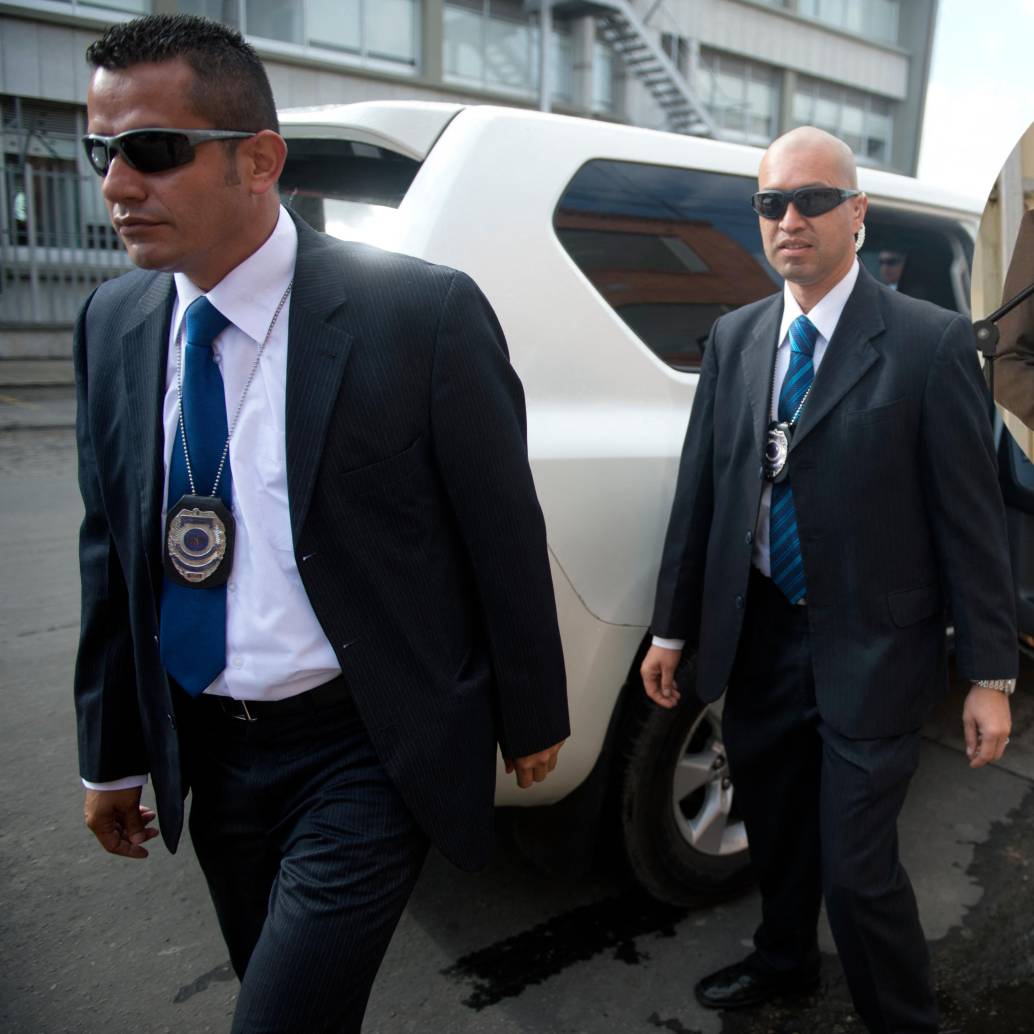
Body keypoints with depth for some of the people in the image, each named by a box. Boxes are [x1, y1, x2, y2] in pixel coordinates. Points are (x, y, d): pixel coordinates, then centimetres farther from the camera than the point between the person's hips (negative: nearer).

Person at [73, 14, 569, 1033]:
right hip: (207, 752, 6)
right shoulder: (114, 324, -1)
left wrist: (531, 720, -1)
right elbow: (110, 551, 6)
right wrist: (112, 753, 12)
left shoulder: (421, 313, -18)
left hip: (366, 750, -5)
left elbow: (505, 532, -10)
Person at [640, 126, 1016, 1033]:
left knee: (857, 867, 0)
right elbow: (700, 491, 6)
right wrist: (672, 631, 8)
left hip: (869, 653, -4)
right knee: (775, 835, 22)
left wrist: (991, 675, -8)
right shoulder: (733, 339, 4)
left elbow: (973, 516, -8)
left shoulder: (930, 343, -9)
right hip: (758, 641, 5)